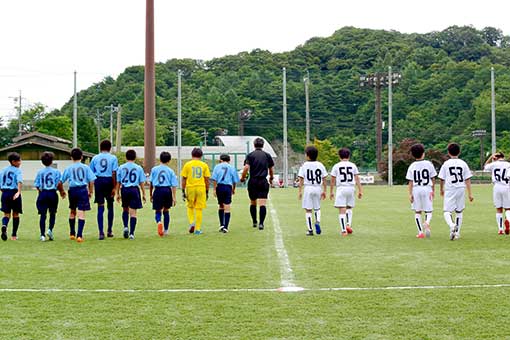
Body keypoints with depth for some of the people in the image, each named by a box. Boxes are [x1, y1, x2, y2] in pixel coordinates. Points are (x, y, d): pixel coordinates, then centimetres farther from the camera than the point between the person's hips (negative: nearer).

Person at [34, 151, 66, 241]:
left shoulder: (40, 172, 3)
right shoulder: (56, 171, -1)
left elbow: (37, 185, 0)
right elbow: (59, 183, -10)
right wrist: (62, 191, 7)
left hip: (43, 194, 1)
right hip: (53, 194, -1)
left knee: (42, 214, 2)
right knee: (52, 214, 14)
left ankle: (42, 235, -3)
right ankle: (50, 229, -5)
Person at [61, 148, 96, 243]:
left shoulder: (68, 168, 4)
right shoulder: (85, 167, 2)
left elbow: (61, 181, 5)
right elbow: (91, 180, -1)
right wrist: (91, 191, 10)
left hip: (72, 190, 2)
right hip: (83, 190, -2)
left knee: (72, 211, 20)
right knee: (81, 213, -4)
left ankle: (72, 233, 29)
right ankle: (79, 235, -13)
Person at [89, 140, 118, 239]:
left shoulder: (95, 158, 6)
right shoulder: (113, 158, 1)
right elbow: (114, 173, -7)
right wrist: (114, 187, -5)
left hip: (98, 181, 1)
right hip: (109, 181, 0)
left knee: (100, 207, 1)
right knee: (110, 206, 16)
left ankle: (101, 232, -7)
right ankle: (109, 230, 23)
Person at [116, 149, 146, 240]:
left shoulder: (121, 167, 2)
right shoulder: (138, 168, 1)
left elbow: (118, 182, 5)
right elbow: (142, 183, 2)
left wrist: (118, 193, 13)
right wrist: (143, 194, 8)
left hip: (124, 189, 1)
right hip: (134, 189, -1)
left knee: (125, 209, 22)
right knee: (133, 212, 2)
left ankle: (125, 227, 2)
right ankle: (131, 233, -1)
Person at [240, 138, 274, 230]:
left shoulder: (250, 155, -1)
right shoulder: (267, 155, 5)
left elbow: (246, 168, -13)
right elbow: (271, 169, 13)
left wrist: (242, 178, 2)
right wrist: (271, 178, 31)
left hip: (253, 182, 0)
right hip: (263, 182, 0)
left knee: (253, 203, 15)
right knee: (262, 204, -6)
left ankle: (254, 222, 23)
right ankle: (261, 223, -16)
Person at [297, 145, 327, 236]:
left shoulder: (304, 165, -5)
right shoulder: (320, 165, 3)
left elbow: (301, 179, -6)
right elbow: (324, 179, 4)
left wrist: (300, 191, -2)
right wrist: (324, 191, 11)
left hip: (308, 188, -3)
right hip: (318, 188, 3)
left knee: (308, 210, 4)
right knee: (317, 208, 21)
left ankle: (310, 230, 4)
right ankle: (317, 222, -4)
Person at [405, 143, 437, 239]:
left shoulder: (412, 166, 0)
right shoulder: (428, 164, -1)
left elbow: (410, 182, -2)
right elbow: (433, 179, 4)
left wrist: (410, 194, 1)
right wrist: (433, 190, 16)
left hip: (416, 189, 1)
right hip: (427, 188, -1)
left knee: (417, 212, 11)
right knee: (428, 211, 8)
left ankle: (420, 232, 8)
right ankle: (427, 222, -23)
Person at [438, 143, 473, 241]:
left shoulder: (446, 164, 0)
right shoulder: (463, 163, 4)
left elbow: (442, 179, 6)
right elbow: (467, 179, 3)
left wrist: (442, 190, 24)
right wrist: (470, 193, 6)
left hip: (450, 190, -2)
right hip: (461, 189, 3)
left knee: (447, 212, -2)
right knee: (459, 212, 16)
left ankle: (452, 225, -31)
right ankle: (457, 233, 16)